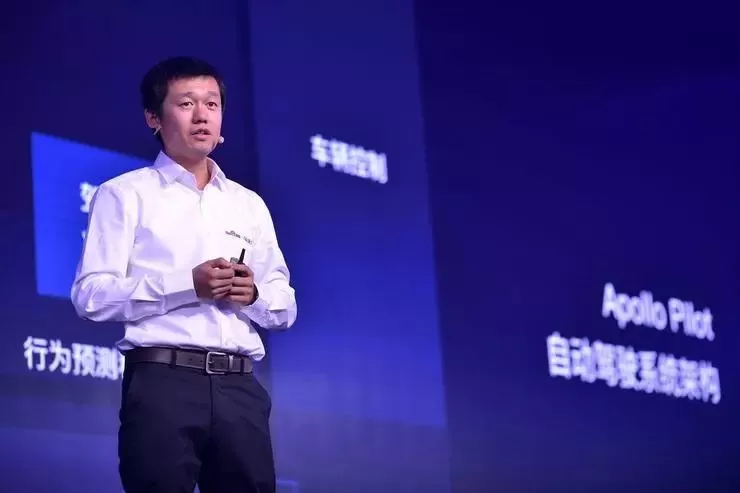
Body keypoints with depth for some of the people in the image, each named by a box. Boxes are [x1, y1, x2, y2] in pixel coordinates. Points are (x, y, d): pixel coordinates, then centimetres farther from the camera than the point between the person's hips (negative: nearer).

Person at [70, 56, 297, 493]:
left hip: (240, 386, 4)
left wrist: (253, 294, -4)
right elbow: (91, 296, -5)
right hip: (162, 380, -4)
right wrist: (187, 285, -15)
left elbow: (285, 308, 20)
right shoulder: (126, 194, 6)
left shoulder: (250, 205, 20)